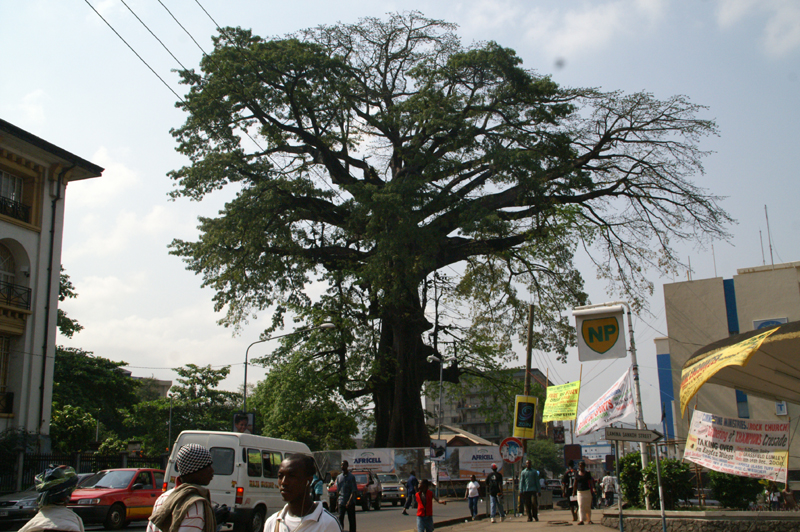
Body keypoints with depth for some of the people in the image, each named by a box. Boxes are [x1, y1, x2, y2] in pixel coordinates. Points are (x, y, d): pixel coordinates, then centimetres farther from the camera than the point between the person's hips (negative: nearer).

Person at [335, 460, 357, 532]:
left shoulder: (351, 477, -3)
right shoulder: (339, 477, 11)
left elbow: (354, 491, -8)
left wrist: (349, 501, -18)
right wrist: (337, 500, 10)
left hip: (350, 502, -3)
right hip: (341, 502, 3)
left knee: (351, 519, 2)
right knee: (340, 518, -5)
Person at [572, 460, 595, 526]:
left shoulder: (587, 473, 5)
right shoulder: (577, 474, 7)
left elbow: (591, 482, 2)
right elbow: (575, 484, 12)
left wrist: (593, 488, -14)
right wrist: (573, 492, 12)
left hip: (587, 491, -1)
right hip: (579, 492, 1)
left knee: (588, 506, 3)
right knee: (581, 506, -9)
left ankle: (589, 520, 15)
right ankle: (582, 520, -13)